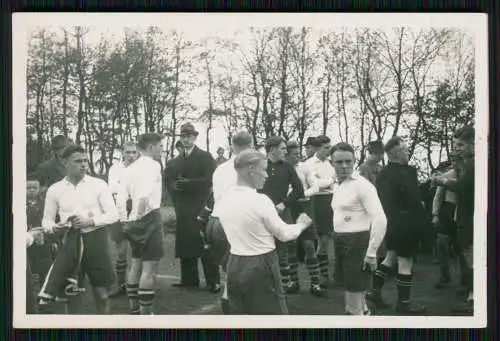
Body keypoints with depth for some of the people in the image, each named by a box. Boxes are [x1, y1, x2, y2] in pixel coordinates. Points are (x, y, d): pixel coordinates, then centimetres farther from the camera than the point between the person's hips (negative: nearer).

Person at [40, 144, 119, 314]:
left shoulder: (98, 185, -1)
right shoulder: (54, 190, 4)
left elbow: (113, 214, -3)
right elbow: (47, 219, 11)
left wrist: (91, 221, -17)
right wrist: (53, 228, -11)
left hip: (95, 239, -1)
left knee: (101, 291, 4)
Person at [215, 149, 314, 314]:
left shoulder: (224, 200, 2)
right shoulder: (260, 200, -17)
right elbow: (284, 234, -5)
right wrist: (301, 224, 12)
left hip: (234, 266, 7)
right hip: (261, 268, -7)